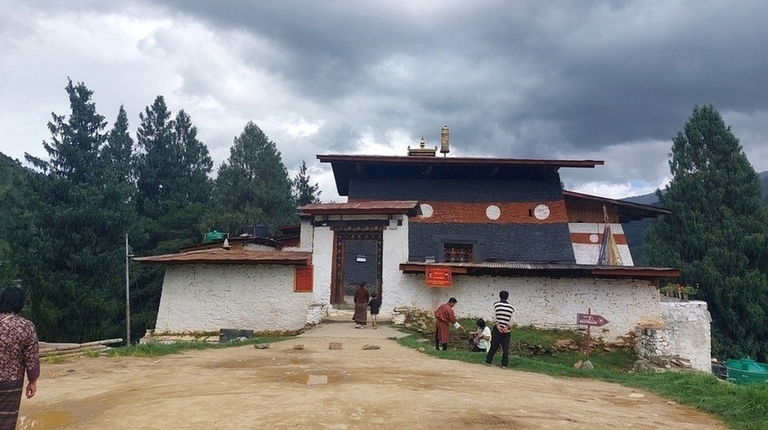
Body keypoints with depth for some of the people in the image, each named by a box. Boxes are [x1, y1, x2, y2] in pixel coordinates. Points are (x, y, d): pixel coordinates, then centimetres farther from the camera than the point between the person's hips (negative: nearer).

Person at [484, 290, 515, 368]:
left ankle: (488, 361, 15)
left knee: (494, 346, 8)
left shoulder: (496, 304, 1)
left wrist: (497, 326, -7)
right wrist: (507, 327, -6)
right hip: (506, 330, 1)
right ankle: (504, 364, 5)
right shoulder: (511, 307, 6)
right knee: (505, 348, 4)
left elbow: (494, 316, -6)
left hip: (497, 329, -1)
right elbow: (511, 319, -3)